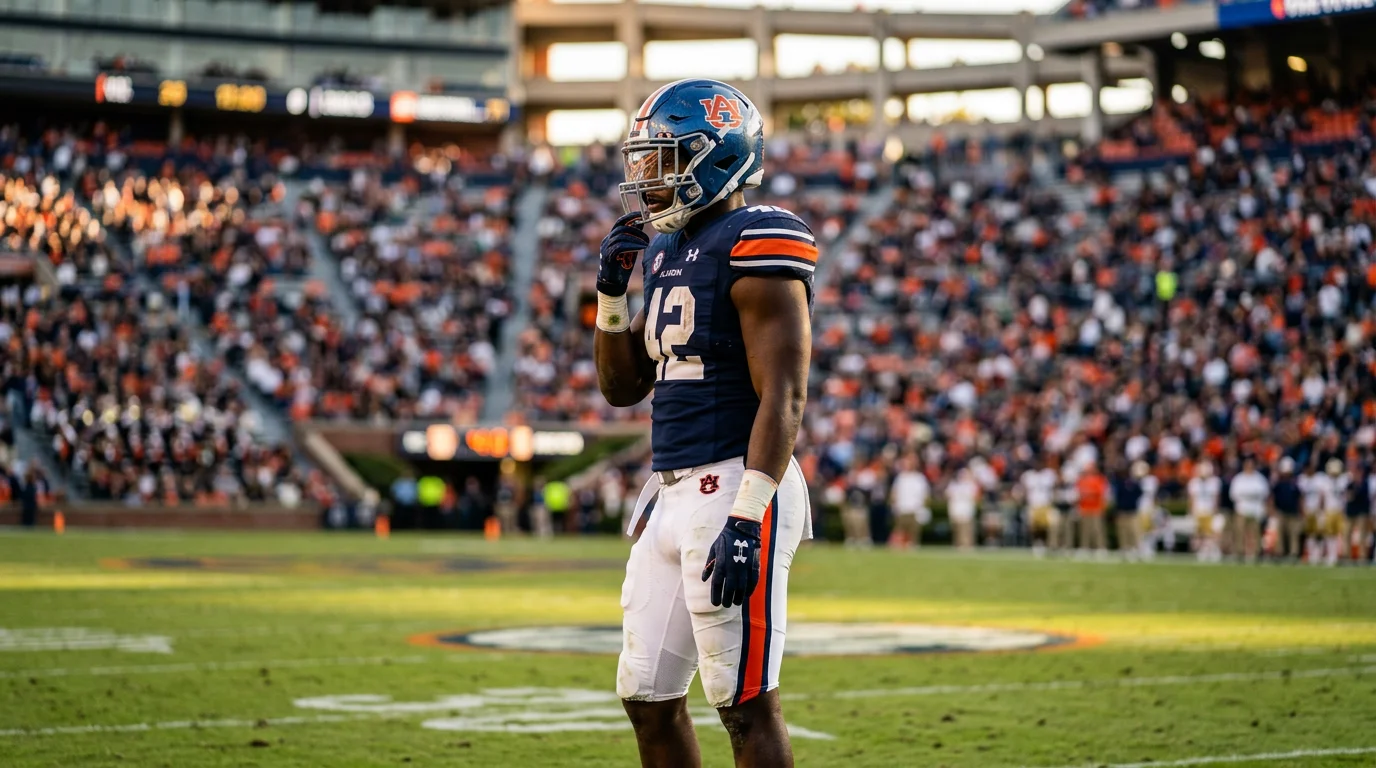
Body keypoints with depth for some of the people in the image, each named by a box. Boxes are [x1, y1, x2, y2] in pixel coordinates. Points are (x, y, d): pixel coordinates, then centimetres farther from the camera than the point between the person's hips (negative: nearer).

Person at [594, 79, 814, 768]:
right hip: (672, 492, 10)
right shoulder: (666, 252, 16)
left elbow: (783, 395, -19)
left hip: (734, 486, -9)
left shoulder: (753, 246, -12)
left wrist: (748, 517, -25)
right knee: (647, 698, 12)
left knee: (746, 705, -6)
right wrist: (611, 292, 7)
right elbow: (622, 388, 22)